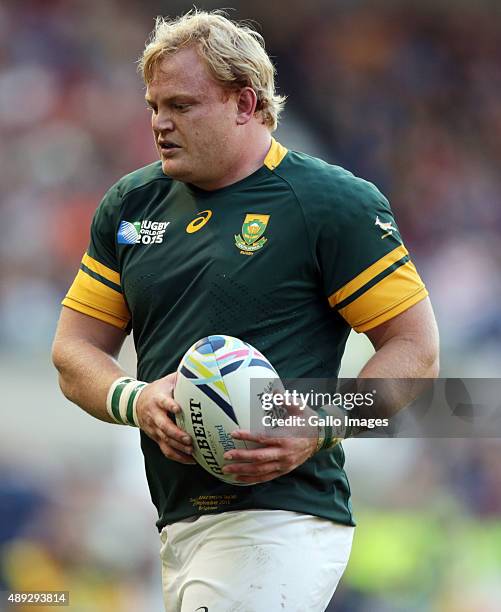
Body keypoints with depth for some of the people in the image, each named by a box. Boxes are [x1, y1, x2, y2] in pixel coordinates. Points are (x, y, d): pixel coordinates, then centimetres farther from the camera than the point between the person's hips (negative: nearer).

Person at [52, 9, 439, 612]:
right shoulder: (130, 204, 15)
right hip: (178, 528, 7)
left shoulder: (336, 204, -4)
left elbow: (416, 350, -4)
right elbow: (74, 353, 15)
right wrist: (136, 400, -7)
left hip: (278, 522, -7)